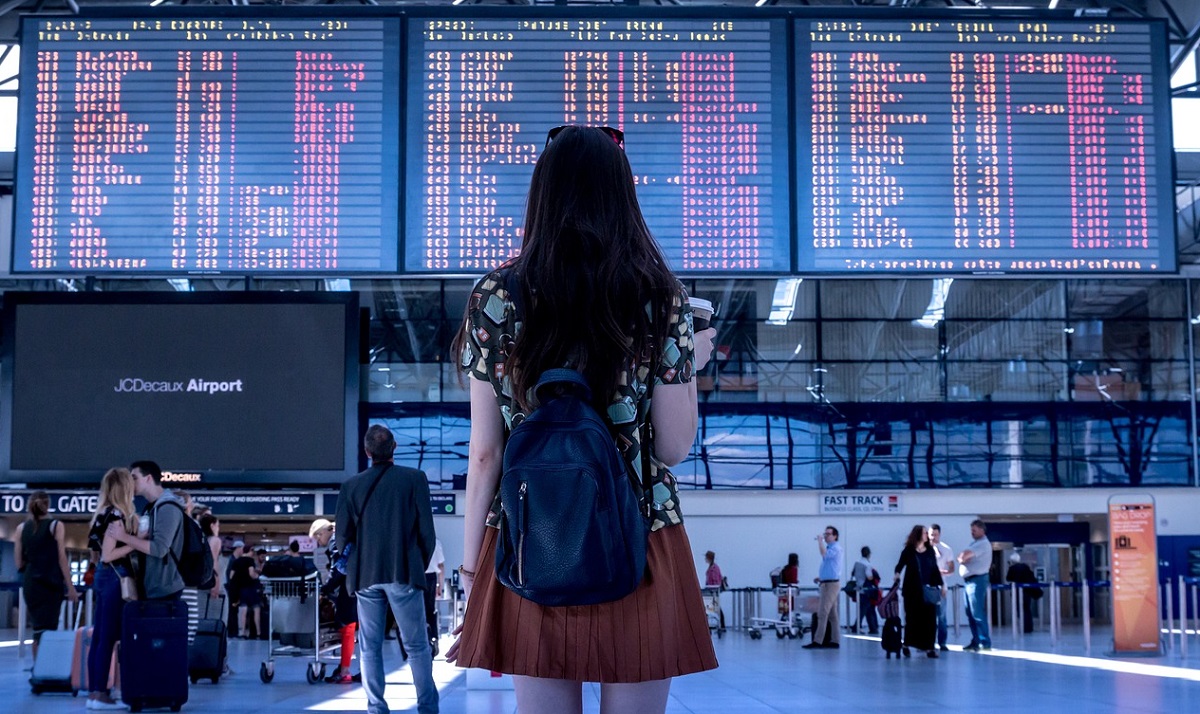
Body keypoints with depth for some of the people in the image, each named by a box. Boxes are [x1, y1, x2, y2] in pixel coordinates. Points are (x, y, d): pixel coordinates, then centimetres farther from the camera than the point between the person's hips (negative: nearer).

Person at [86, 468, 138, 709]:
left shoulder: (106, 514, 13)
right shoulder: (116, 515, -14)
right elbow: (107, 555, -18)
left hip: (104, 576, 10)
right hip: (115, 577, -10)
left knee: (99, 636, 10)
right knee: (108, 637, -6)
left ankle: (94, 691, 13)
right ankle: (99, 694, -4)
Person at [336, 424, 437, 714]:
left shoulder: (351, 486, 1)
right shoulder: (414, 479, -4)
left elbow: (343, 535, 4)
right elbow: (427, 531, -3)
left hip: (366, 575, 2)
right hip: (404, 573, -2)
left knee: (370, 647, 8)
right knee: (417, 646, 4)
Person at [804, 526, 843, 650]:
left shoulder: (836, 548, -11)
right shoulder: (829, 548, 19)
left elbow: (824, 554, -31)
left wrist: (820, 541, -18)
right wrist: (820, 577, 17)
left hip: (831, 584, -10)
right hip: (826, 583, 10)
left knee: (823, 613, -12)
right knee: (832, 614, 9)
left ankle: (817, 641, -15)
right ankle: (835, 641, 10)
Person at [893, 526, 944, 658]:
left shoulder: (930, 551, 8)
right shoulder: (908, 551, -1)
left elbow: (935, 569, 12)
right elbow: (900, 565, 0)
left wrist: (942, 585, 11)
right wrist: (897, 574, -20)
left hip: (928, 590, 3)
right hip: (912, 590, -3)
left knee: (930, 618, -2)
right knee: (912, 618, 2)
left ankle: (929, 647, 3)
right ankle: (907, 645, 17)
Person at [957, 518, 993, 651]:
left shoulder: (983, 544, -13)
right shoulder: (975, 543, 19)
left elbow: (965, 555, -22)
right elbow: (961, 557, 13)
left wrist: (963, 557, -1)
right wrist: (963, 558, -9)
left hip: (977, 580, -10)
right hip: (969, 580, 10)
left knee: (978, 613, -11)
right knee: (970, 613, 11)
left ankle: (985, 642, -9)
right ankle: (976, 641, 16)